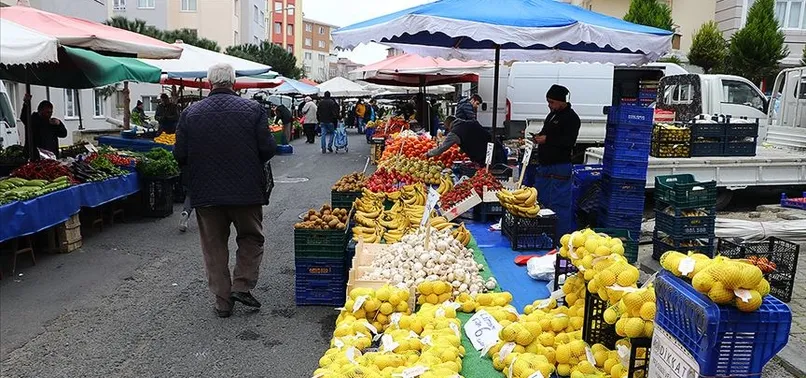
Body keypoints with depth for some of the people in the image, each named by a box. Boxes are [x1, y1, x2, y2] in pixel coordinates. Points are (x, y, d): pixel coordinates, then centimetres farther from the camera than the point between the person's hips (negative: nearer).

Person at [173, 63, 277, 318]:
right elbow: (268, 149, -9)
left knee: (214, 246, 12)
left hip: (206, 192, 2)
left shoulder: (190, 113, -2)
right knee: (251, 238, 19)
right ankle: (242, 286, 7)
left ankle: (223, 301, 17)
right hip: (247, 190, -1)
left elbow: (180, 156, -2)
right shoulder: (253, 109, -7)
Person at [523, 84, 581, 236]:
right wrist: (538, 137, 10)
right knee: (541, 200, 15)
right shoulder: (552, 115, 17)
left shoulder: (571, 118, -11)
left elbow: (569, 141, -22)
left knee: (559, 204, -7)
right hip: (545, 165, 10)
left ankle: (562, 236, 0)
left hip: (559, 166, -10)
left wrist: (546, 139, -21)